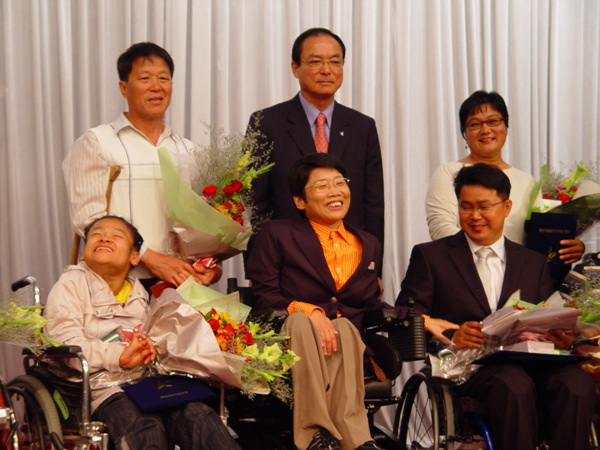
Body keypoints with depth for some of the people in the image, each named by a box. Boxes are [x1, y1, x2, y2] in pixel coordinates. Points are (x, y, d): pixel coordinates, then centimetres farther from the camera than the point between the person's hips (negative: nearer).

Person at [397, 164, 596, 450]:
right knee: (514, 385, -37)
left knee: (577, 385, -30)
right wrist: (450, 337, -15)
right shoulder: (430, 256, 15)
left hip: (530, 361, 3)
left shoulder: (533, 263, 24)